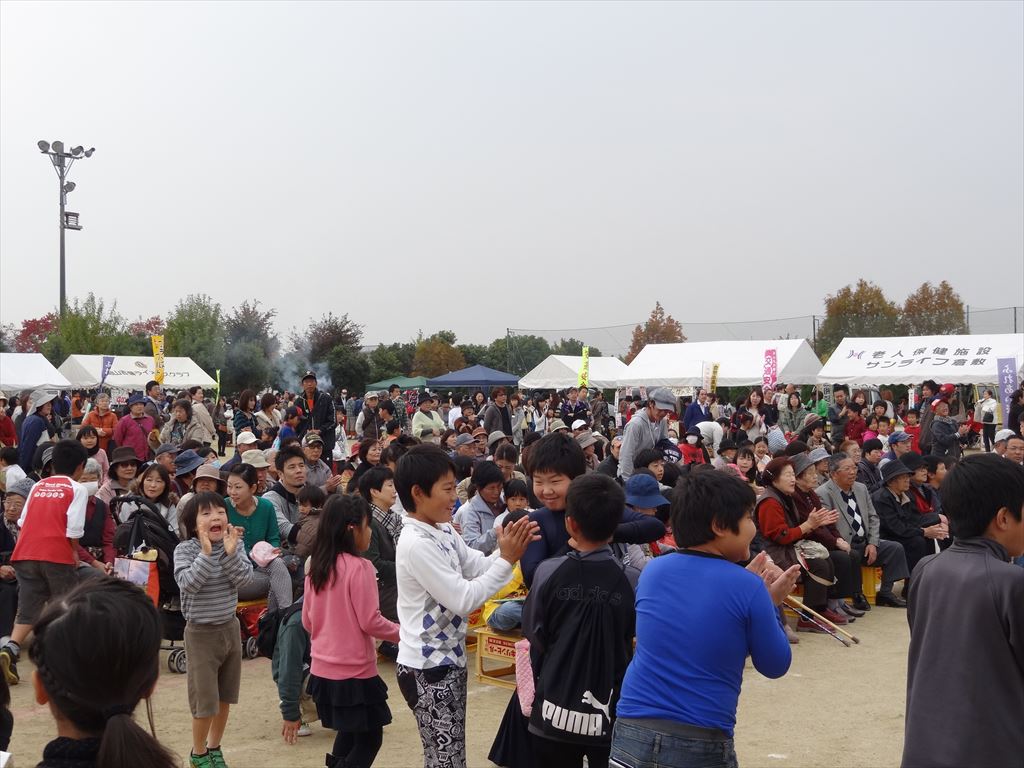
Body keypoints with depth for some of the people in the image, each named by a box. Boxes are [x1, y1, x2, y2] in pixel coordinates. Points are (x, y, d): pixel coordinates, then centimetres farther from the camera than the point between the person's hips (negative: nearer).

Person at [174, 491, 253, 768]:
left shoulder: (235, 544, -4)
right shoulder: (185, 550, -14)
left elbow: (243, 578, -14)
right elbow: (188, 584, -27)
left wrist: (230, 552, -27)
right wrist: (207, 553, -34)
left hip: (230, 628, 4)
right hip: (201, 632, -4)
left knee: (225, 697, 15)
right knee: (205, 700, 1)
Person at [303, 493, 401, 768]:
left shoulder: (316, 566, 3)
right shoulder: (359, 567, -18)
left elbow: (307, 621, 10)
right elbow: (370, 621, -17)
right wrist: (400, 632, 0)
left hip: (323, 668, 7)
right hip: (355, 671, -7)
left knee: (349, 732, 21)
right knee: (369, 738, 6)